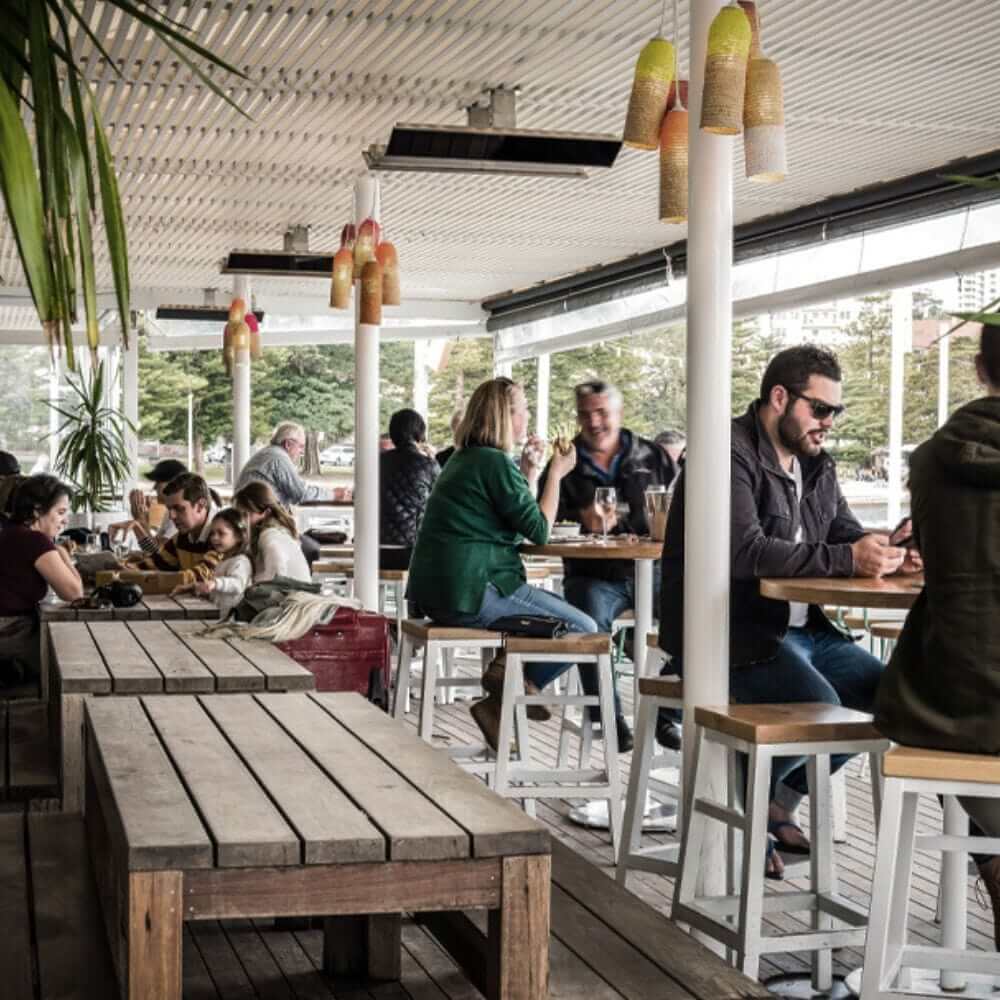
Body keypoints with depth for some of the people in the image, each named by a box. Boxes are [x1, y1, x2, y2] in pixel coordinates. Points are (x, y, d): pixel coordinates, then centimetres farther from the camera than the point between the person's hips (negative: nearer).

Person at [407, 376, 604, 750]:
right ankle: (507, 691, 2)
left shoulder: (463, 459, 18)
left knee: (559, 609, 26)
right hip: (471, 594, -10)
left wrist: (528, 472, 16)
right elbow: (539, 530, -12)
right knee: (583, 629, -5)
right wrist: (556, 473, -1)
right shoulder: (495, 463, -13)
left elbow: (517, 521, 23)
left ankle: (507, 679, 13)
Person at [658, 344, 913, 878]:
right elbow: (744, 551, -26)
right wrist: (847, 559, -31)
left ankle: (780, 801, 12)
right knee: (818, 705, -28)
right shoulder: (731, 454, -13)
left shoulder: (817, 467, 15)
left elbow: (848, 534, 17)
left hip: (800, 628, 9)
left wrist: (885, 549, -8)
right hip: (732, 631, -9)